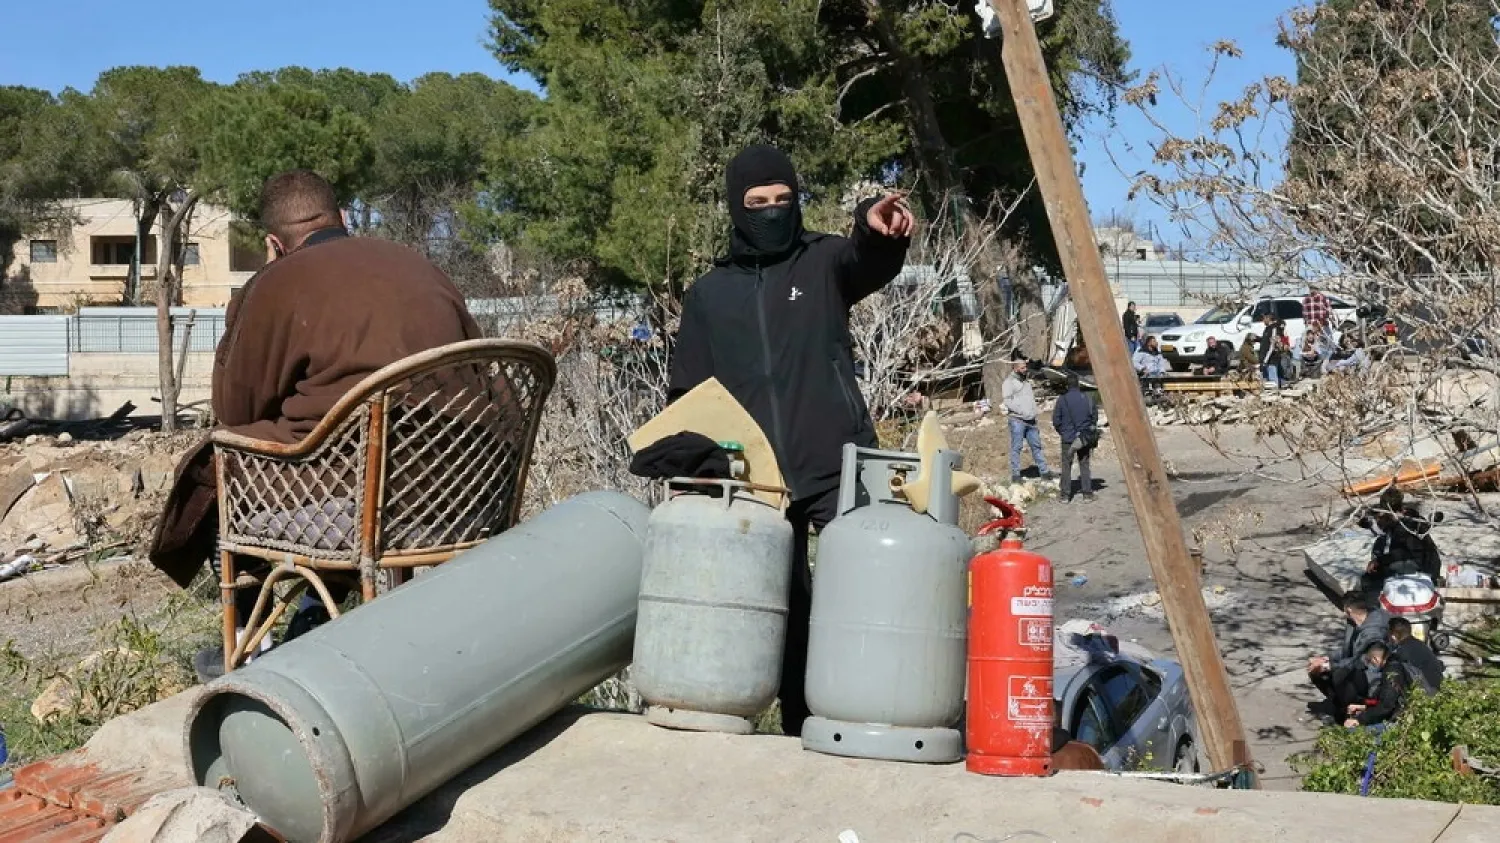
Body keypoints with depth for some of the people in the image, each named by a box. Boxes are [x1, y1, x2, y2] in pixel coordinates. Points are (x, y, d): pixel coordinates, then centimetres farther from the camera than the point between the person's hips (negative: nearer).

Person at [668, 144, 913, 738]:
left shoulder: (823, 263, 8)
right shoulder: (708, 294, 15)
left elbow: (870, 260, -17)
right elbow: (686, 396, 18)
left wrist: (876, 226, -41)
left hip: (837, 468, -2)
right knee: (787, 614, 7)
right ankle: (800, 732, 15)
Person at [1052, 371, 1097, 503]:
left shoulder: (1062, 400, -12)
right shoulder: (1086, 399, -6)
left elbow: (1056, 420, -6)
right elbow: (1095, 417, 3)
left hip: (1068, 439, -2)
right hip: (1084, 438, 2)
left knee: (1066, 466, 7)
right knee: (1084, 465, 12)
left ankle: (1065, 494, 5)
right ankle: (1087, 493, 12)